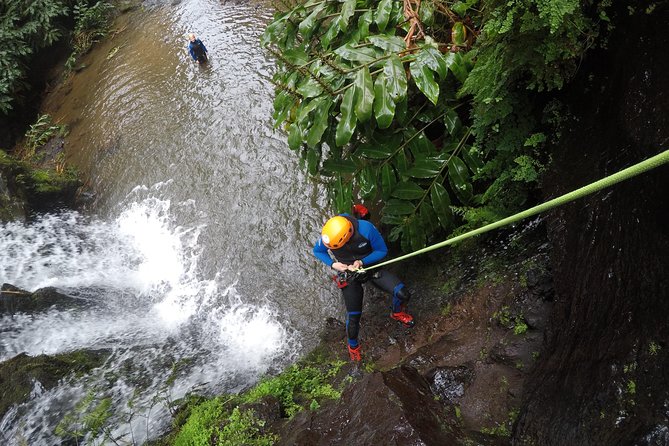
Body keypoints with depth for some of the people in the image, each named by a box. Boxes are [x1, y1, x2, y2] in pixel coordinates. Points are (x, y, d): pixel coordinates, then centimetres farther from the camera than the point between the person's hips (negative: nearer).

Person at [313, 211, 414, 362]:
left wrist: (362, 262, -30)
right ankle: (353, 346, 35)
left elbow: (382, 251, -16)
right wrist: (333, 264, -21)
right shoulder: (327, 236, -27)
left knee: (402, 294, -14)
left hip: (371, 266, 0)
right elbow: (317, 251, -4)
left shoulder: (366, 229, -32)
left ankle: (397, 313, 24)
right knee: (353, 316, 2)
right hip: (349, 276, 0)